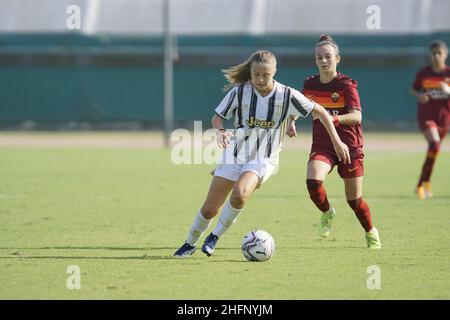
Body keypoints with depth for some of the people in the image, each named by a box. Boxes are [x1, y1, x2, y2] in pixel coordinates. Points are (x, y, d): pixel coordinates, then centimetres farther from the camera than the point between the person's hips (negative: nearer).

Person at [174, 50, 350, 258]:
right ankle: (190, 244, 27)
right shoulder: (239, 92, -10)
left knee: (239, 195, -32)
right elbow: (217, 117, 2)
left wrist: (337, 141, -2)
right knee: (209, 209, -1)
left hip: (263, 160, -2)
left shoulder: (287, 96, -12)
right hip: (234, 154, 2)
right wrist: (220, 131, -21)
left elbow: (320, 112, -1)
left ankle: (215, 236, -8)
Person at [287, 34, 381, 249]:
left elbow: (356, 116, -25)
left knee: (354, 200, 3)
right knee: (313, 181, -28)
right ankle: (327, 213, 3)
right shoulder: (310, 85, 2)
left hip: (349, 147, -3)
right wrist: (291, 121, 7)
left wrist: (334, 118, -41)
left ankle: (371, 232, 33)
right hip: (322, 146, 3)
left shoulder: (347, 85, -11)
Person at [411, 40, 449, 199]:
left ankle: (420, 185, 27)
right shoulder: (423, 73, -4)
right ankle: (426, 181, -16)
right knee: (434, 144, -26)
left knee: (434, 149, 11)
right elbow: (413, 89, 10)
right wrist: (419, 96, -12)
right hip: (426, 115, -2)